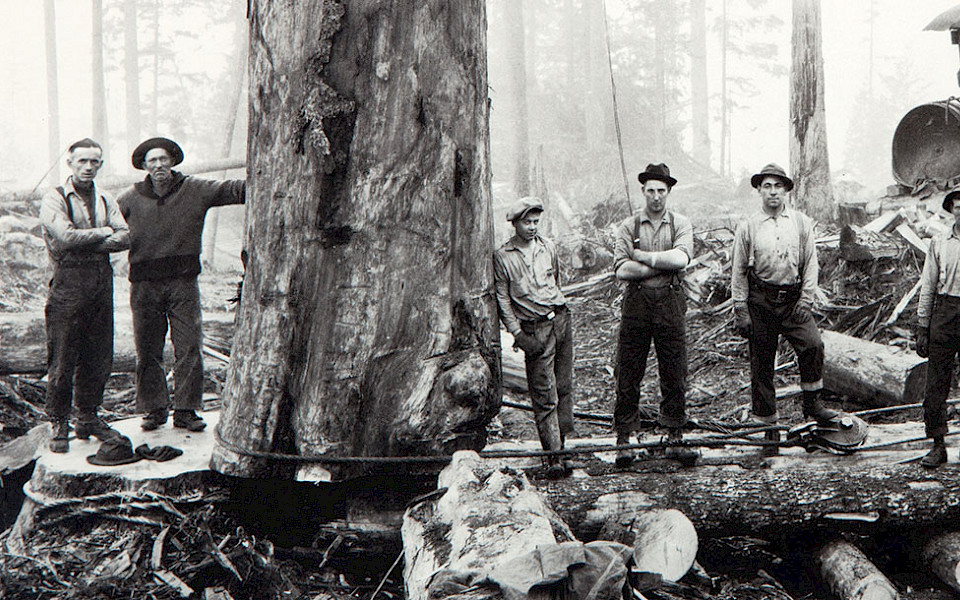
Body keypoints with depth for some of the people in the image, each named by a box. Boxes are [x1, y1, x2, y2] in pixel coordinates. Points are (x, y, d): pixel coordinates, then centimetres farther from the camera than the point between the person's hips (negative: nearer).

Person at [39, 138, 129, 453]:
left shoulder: (106, 200, 15)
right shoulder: (54, 199, 0)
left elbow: (125, 237, 2)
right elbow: (66, 236, -16)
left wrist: (85, 243, -10)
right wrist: (104, 232, -5)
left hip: (102, 284, 5)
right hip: (68, 285, -5)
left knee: (98, 357, 8)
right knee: (62, 359, -3)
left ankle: (88, 418, 20)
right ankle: (59, 424, 6)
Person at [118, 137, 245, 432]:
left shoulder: (194, 190, 3)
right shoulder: (130, 199, 6)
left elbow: (233, 190, -2)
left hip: (183, 282, -1)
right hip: (145, 284, 1)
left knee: (188, 348, -1)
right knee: (148, 350, 5)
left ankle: (186, 410, 8)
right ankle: (154, 408, 17)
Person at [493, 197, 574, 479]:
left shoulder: (548, 247, 11)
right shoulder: (503, 256, -1)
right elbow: (503, 299, -1)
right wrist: (518, 333, -7)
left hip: (561, 318, 5)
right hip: (534, 329, -5)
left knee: (564, 386, 5)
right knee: (544, 395, -6)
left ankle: (561, 443, 14)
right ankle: (554, 458, -4)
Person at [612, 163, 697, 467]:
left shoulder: (681, 225, 7)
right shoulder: (628, 226, 5)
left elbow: (681, 258, -12)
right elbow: (621, 270, -8)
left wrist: (642, 255, -9)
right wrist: (664, 264, -9)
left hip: (671, 304, 1)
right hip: (636, 303, 0)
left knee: (675, 374, 4)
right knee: (628, 374, 1)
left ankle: (674, 440, 14)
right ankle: (624, 441, 8)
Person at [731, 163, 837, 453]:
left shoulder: (801, 223, 7)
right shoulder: (748, 227, 3)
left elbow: (811, 263, 8)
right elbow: (739, 271, 5)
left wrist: (806, 299, -3)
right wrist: (741, 311, -1)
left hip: (793, 299, 1)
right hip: (760, 300, 0)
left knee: (813, 344, -22)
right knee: (761, 363, 1)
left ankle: (812, 403, -4)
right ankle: (768, 426, 11)